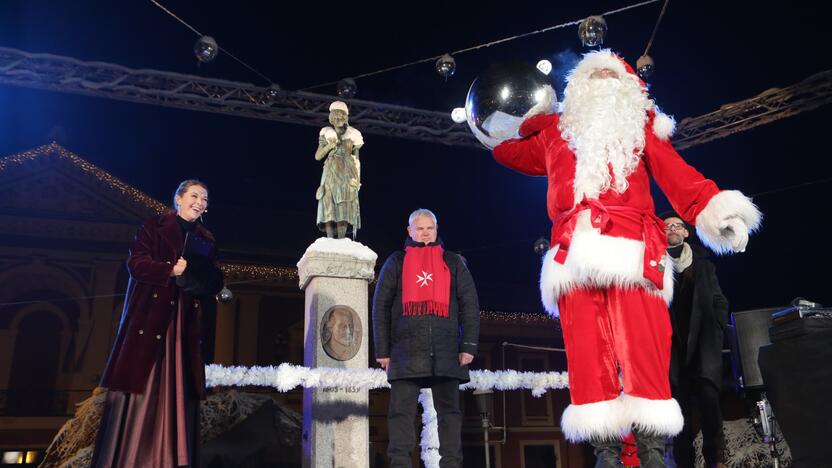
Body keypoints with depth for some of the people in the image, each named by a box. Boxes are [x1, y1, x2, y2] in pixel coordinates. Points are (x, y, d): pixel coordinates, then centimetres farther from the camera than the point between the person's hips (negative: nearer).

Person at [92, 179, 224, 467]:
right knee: (139, 387, -6)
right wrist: (172, 271, -17)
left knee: (176, 392, -1)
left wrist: (204, 277, -10)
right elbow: (136, 262, -5)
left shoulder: (206, 240, 17)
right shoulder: (155, 226, 7)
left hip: (184, 324, 4)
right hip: (149, 317, -3)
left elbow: (214, 283, 12)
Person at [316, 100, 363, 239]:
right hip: (330, 176, 1)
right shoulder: (326, 133, 10)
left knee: (344, 209, -9)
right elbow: (317, 156, 7)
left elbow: (357, 160, 8)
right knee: (329, 208, -8)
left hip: (347, 176, -1)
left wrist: (358, 180, 1)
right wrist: (329, 145, -9)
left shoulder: (353, 134, 7)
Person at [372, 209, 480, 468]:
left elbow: (469, 305, 9)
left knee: (449, 410, 1)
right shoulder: (396, 262, 15)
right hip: (406, 351, -1)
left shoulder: (453, 262, 16)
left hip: (445, 351, 1)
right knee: (401, 410, -5)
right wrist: (383, 350, 1)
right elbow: (381, 307, 10)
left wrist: (469, 345, -2)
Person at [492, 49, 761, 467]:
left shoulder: (642, 127, 22)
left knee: (645, 350, -11)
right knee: (587, 352, -5)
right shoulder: (556, 132, 27)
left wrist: (717, 209, -5)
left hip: (633, 254, -1)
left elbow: (679, 177, 9)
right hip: (576, 256, 2)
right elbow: (507, 151, 34)